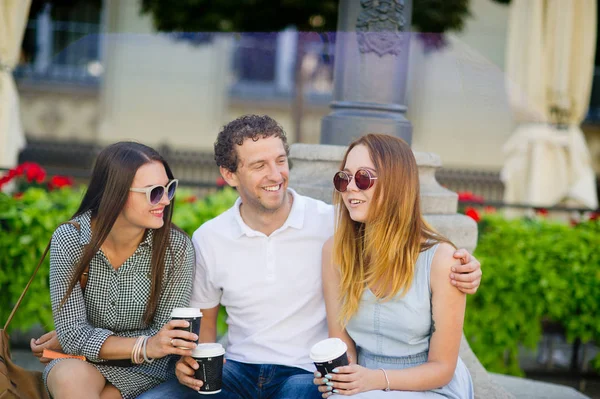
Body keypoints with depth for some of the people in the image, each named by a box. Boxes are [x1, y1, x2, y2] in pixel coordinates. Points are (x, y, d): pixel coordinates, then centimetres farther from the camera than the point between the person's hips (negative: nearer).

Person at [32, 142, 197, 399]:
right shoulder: (69, 240, -13)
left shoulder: (178, 248, -14)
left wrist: (71, 340, -12)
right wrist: (145, 346, -32)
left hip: (147, 372, 0)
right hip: (82, 365, 0)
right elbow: (73, 332, -16)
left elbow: (165, 341, -10)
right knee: (70, 378, -34)